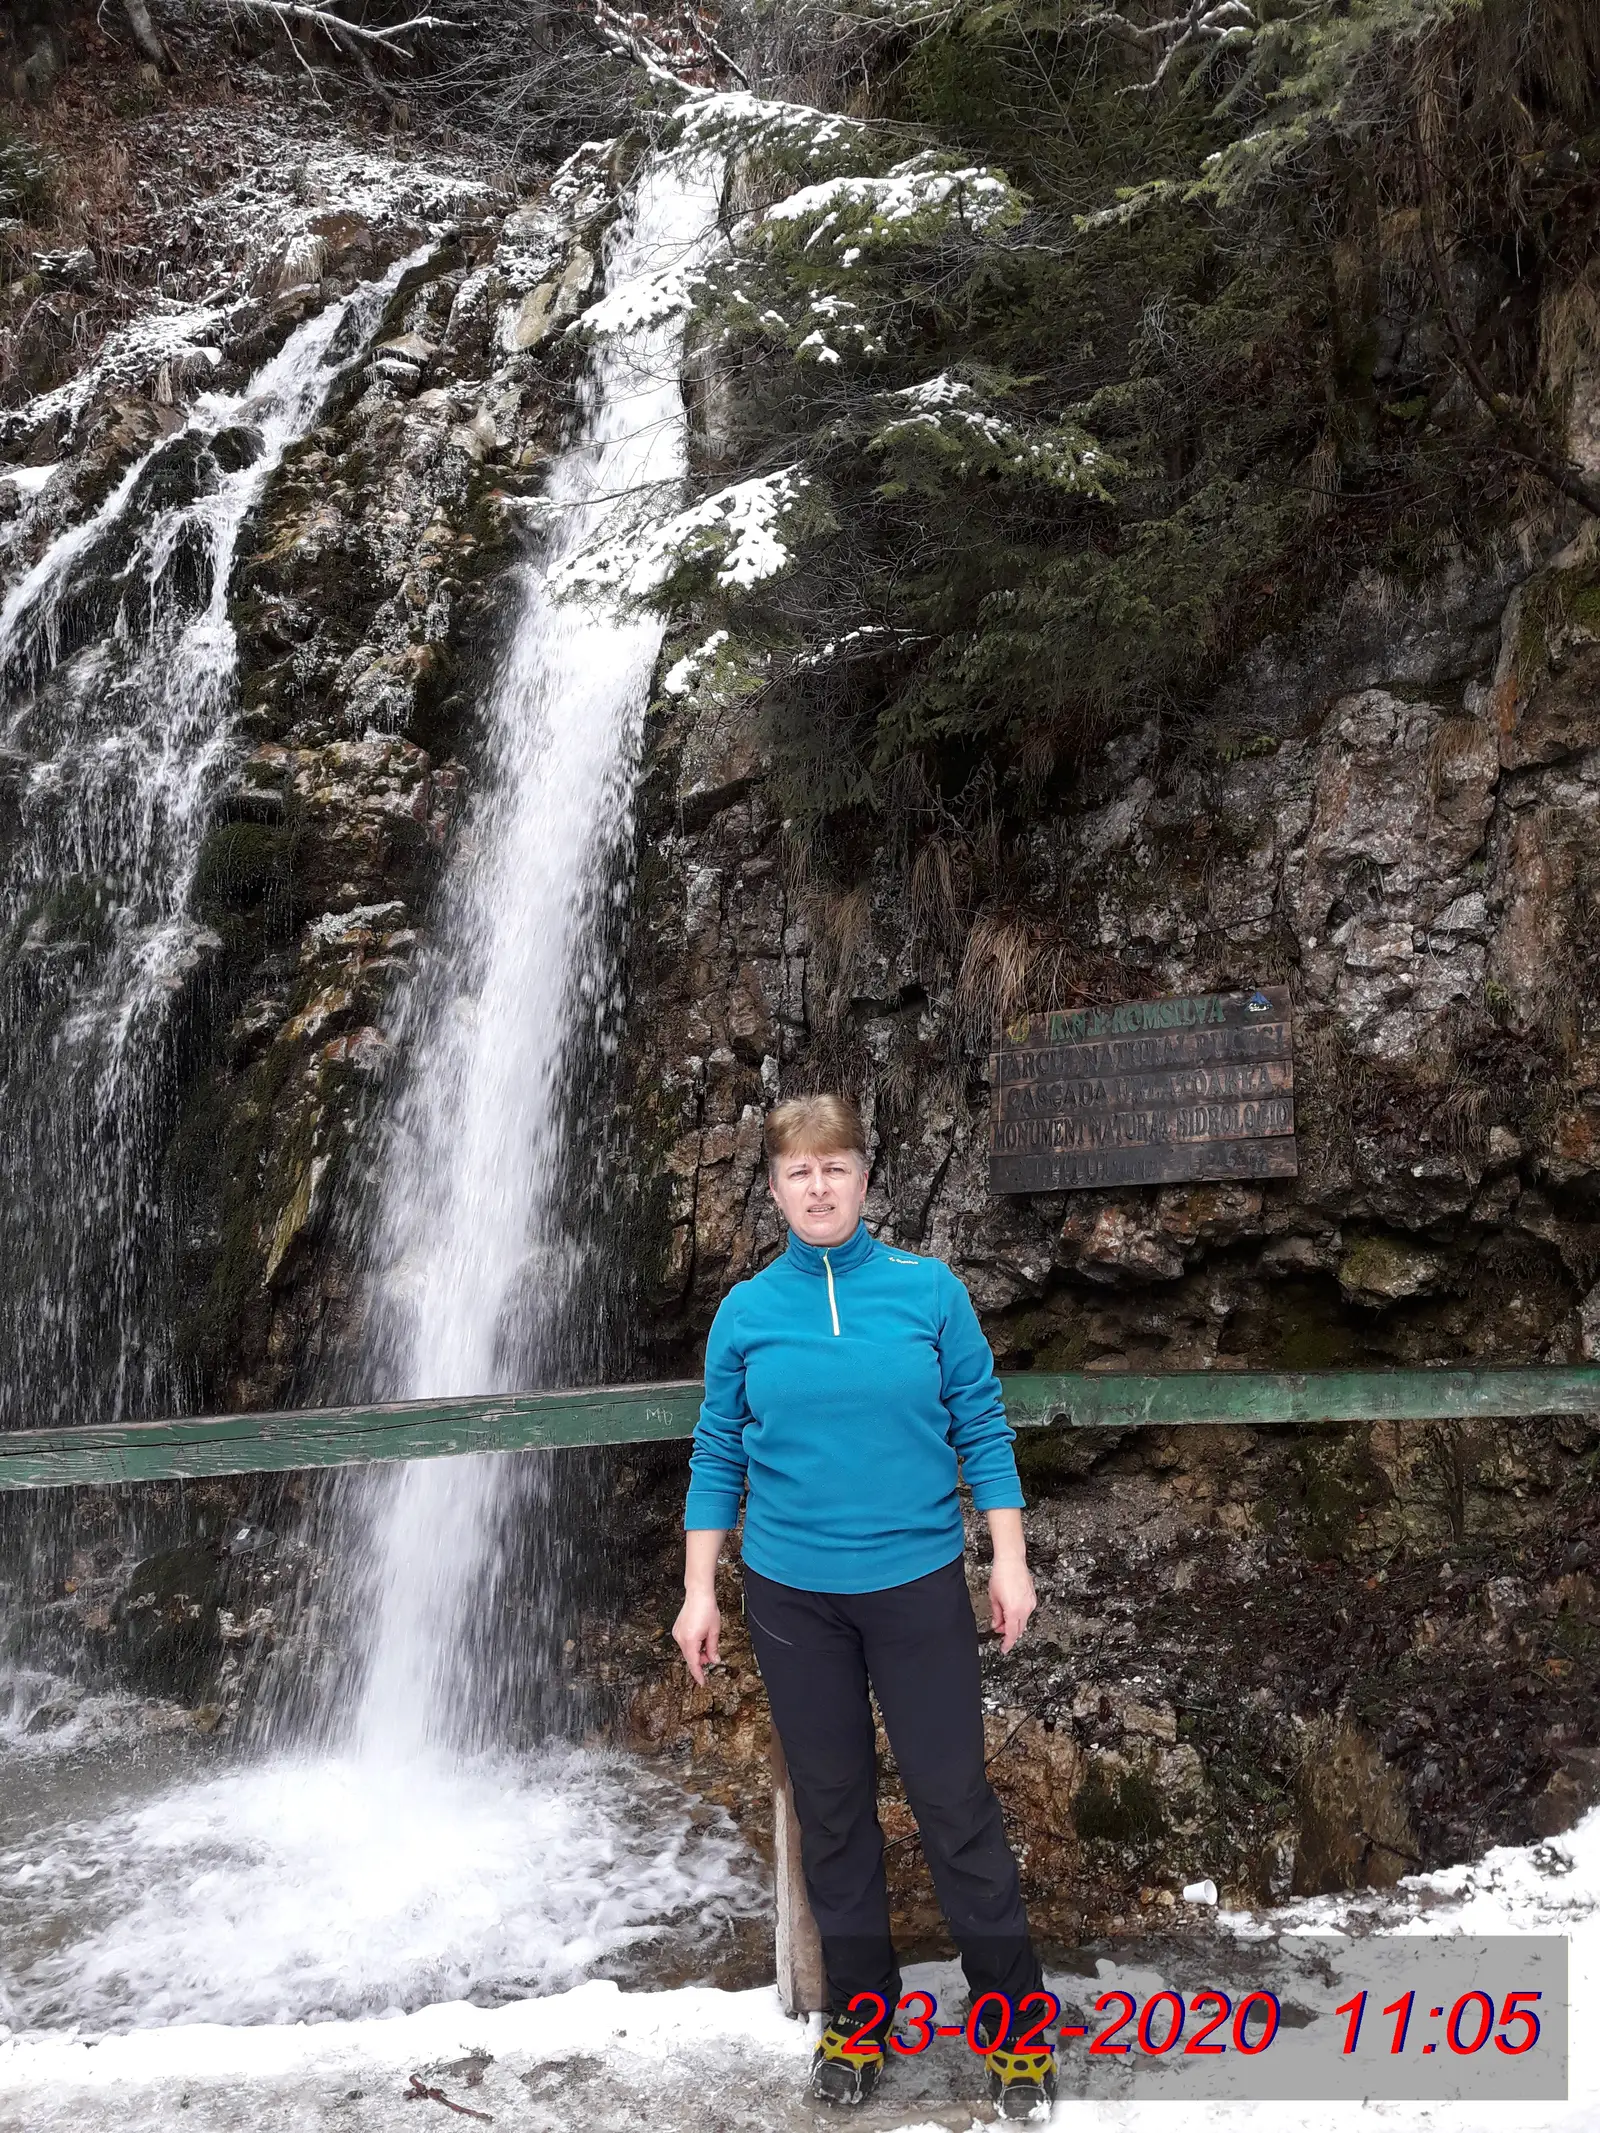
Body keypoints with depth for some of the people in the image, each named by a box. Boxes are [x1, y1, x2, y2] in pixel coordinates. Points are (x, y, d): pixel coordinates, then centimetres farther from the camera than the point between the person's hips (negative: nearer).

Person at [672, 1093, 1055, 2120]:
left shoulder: (930, 1290, -6)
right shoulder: (747, 1310, -2)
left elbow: (982, 1429, -2)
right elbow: (718, 1458, 3)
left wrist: (1011, 1560, -4)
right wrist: (701, 1590, 2)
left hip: (917, 1583, -1)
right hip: (792, 1594, 2)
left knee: (956, 1801, 4)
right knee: (831, 1806, 14)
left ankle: (1016, 2019, 23)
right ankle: (860, 2013, 32)